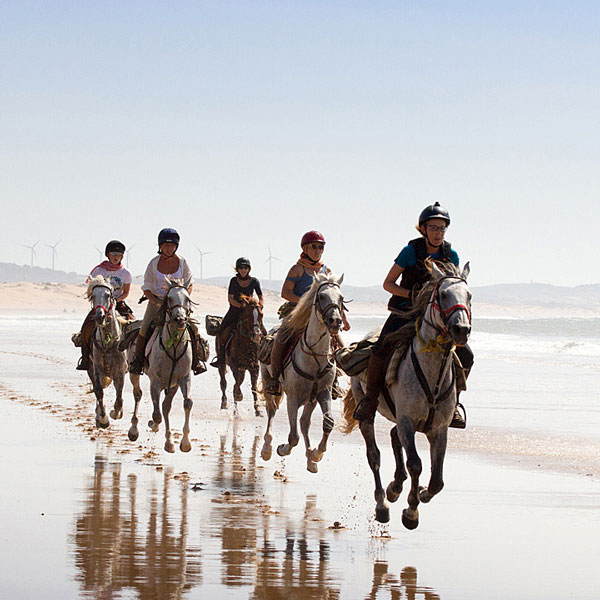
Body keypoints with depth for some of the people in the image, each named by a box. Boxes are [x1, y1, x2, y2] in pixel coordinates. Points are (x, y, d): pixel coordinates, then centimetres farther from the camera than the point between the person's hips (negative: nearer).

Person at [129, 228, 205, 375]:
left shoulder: (182, 262, -2)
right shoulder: (154, 263, -6)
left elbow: (189, 284, 4)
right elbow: (146, 288, -4)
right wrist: (158, 303, -19)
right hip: (156, 301, -1)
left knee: (193, 328, -15)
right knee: (144, 329, -20)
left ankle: (196, 360, 5)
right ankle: (138, 360, 2)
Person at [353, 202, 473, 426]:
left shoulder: (451, 255, 0)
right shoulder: (411, 251, -9)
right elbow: (388, 284, -4)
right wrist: (410, 293, -19)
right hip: (405, 313, -3)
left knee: (465, 356, -12)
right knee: (381, 349, -27)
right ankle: (370, 399, -7)